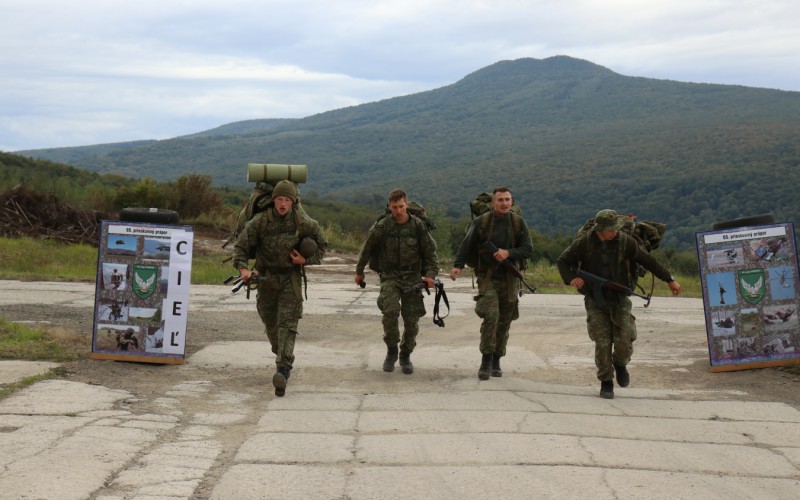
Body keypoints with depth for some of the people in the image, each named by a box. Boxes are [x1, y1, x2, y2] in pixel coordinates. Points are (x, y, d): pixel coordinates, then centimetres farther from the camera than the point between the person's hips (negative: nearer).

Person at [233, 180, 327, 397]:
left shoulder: (304, 223, -12)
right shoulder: (260, 221, -13)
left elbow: (322, 246, 4)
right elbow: (241, 246, -6)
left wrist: (306, 260, -12)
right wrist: (243, 268, -23)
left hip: (290, 277, -2)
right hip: (266, 276, 2)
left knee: (288, 323, -14)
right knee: (270, 321, 16)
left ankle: (283, 371, -25)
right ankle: (281, 353, 44)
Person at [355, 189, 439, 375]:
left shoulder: (419, 226, -4)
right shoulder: (381, 227, -5)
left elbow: (431, 252, 3)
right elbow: (367, 249, 9)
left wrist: (430, 274, -9)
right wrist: (359, 271, 18)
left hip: (412, 277, 1)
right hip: (390, 276, -1)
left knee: (412, 320, 1)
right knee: (390, 310, -24)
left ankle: (405, 356, 23)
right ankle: (391, 350, -3)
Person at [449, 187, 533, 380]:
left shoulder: (518, 223, 2)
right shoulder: (481, 222, -3)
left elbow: (528, 250, -1)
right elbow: (466, 245, 1)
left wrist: (509, 253, -18)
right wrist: (458, 265, -14)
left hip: (510, 279, 3)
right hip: (487, 278, -3)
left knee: (504, 322, 8)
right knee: (490, 316, -18)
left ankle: (496, 362, 22)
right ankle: (486, 361, -9)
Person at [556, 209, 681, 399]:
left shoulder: (625, 242, -7)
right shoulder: (584, 243, -9)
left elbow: (648, 261, 3)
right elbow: (562, 261, 1)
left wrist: (669, 279, 5)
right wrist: (571, 278, -18)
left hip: (619, 299, 1)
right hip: (595, 300, -1)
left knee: (624, 342, -6)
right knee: (602, 344, -5)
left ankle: (620, 365, 28)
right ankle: (606, 382, 14)